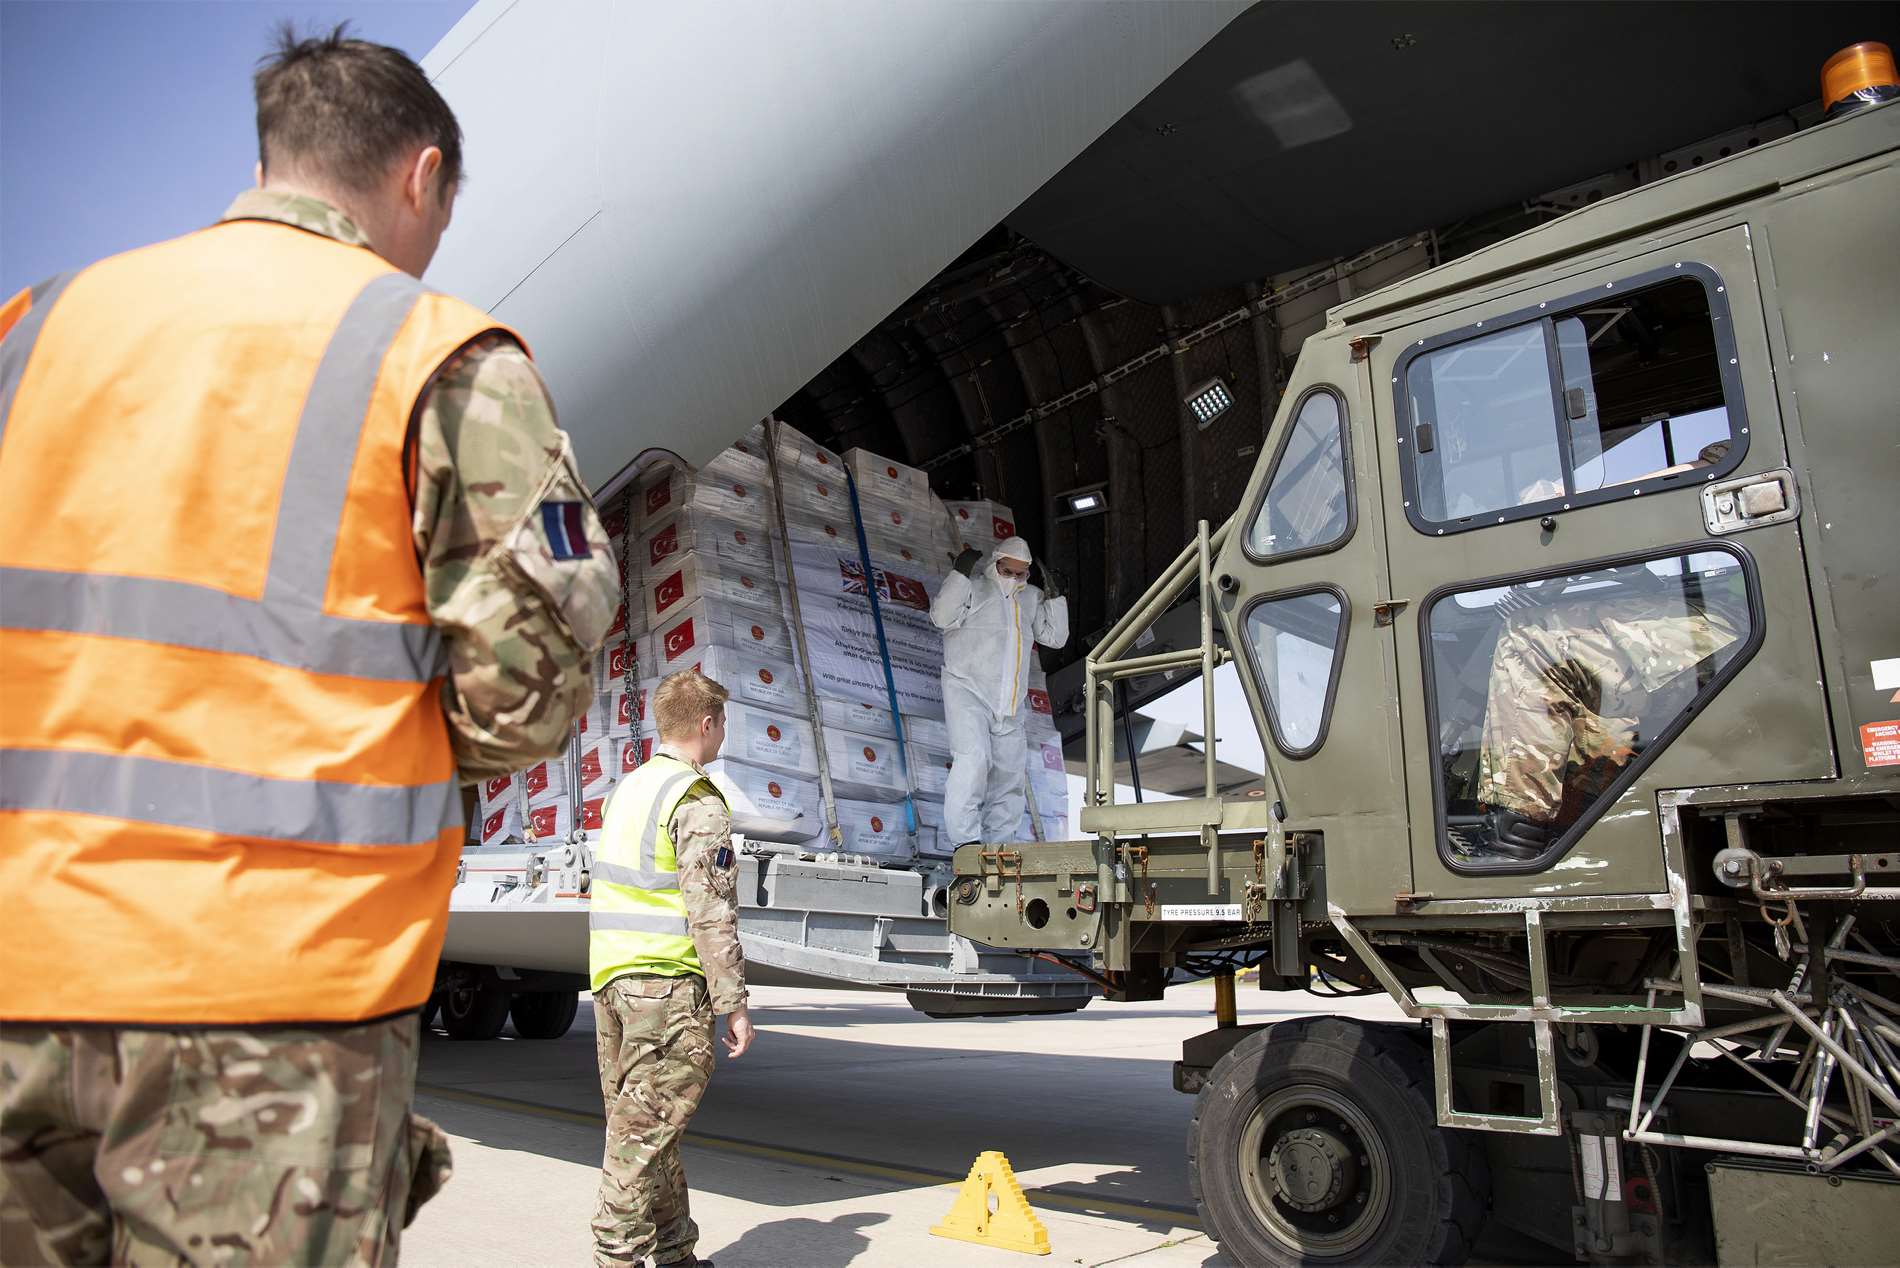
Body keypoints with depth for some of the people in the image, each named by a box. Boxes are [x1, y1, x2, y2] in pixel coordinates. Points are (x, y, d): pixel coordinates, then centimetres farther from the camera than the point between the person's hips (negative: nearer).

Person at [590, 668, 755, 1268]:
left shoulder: (627, 788, 15)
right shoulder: (698, 803, -11)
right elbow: (711, 914, -16)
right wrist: (734, 1003, -13)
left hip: (611, 976, 9)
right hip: (667, 980, -9)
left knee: (638, 1122, 13)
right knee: (646, 1130, -3)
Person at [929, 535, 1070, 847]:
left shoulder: (1030, 597, 18)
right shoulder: (973, 587, 3)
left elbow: (1055, 637, 17)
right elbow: (942, 616, -12)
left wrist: (1053, 595, 9)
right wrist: (960, 573, -15)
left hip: (1010, 704, 6)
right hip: (968, 692, -6)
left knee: (1009, 772, 7)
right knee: (974, 758, -24)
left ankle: (1001, 843, 15)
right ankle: (965, 839, -24)